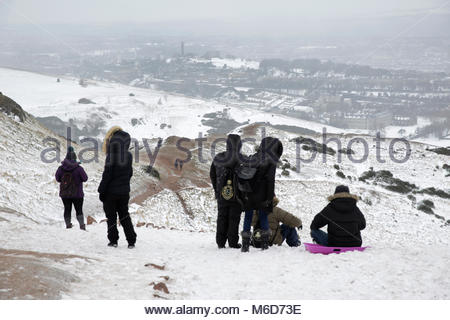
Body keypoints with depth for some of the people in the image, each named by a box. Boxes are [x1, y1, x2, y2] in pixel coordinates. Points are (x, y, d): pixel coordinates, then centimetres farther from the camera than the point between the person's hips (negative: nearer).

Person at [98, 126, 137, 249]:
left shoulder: (111, 156, -17)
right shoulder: (129, 156, 1)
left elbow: (107, 175, -16)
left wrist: (101, 191, -9)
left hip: (111, 192, -5)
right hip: (124, 191, 5)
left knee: (111, 217, 6)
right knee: (124, 216, 13)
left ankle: (113, 240, 6)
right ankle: (131, 241, 10)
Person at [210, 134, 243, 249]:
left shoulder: (218, 158, -1)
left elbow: (212, 175, 8)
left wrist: (216, 190, 16)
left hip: (222, 193, 3)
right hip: (237, 194, -3)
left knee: (222, 217, 12)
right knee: (234, 218, 5)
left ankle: (220, 242, 13)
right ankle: (233, 242, 6)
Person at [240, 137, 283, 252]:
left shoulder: (252, 158, 5)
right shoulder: (271, 161, -9)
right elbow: (270, 180, -13)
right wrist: (270, 198, -10)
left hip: (249, 195, 3)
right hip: (262, 195, -3)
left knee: (248, 217, 9)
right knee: (263, 216, 10)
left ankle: (245, 244, 6)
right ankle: (264, 243, 11)